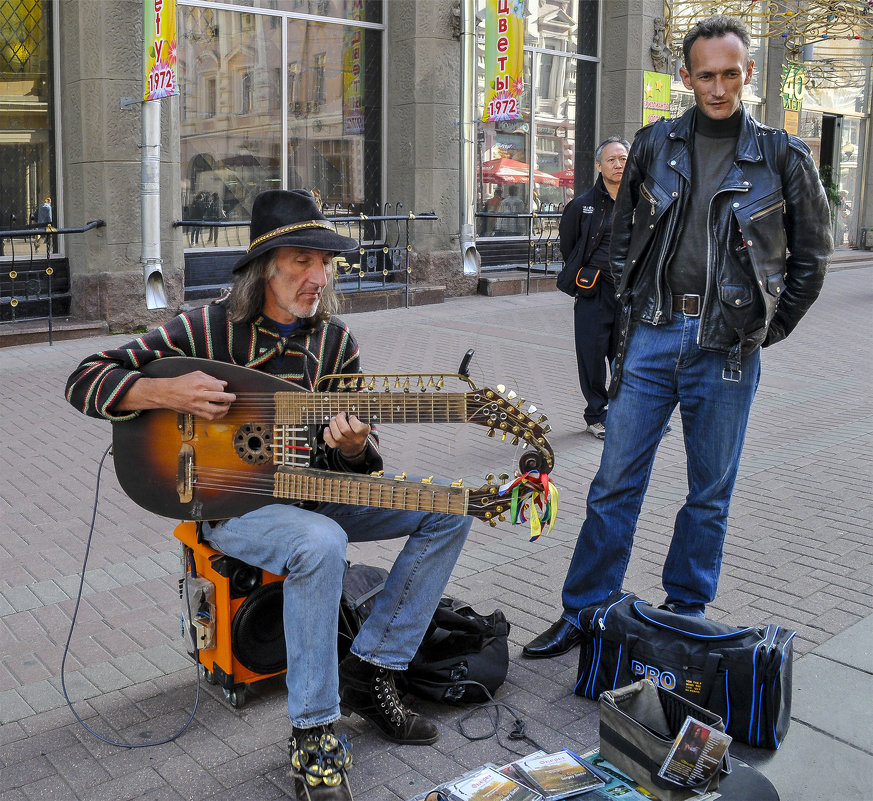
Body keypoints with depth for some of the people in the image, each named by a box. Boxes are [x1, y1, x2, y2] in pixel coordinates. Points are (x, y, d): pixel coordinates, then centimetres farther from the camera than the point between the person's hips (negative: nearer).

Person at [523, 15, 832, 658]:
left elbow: (812, 254, 8)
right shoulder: (655, 145, 7)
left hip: (727, 350, -1)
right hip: (651, 337, 1)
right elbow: (624, 235, 16)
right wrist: (636, 308, 7)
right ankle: (582, 614, 14)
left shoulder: (782, 156, 2)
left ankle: (685, 617, 24)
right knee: (616, 483, 3)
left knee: (710, 494, 9)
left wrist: (768, 330, 3)